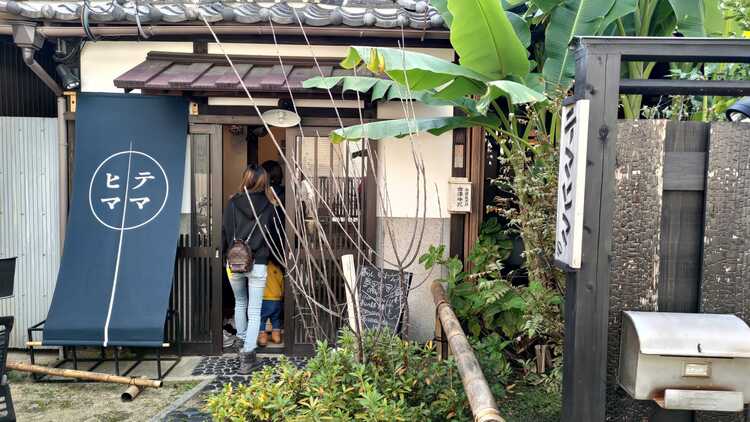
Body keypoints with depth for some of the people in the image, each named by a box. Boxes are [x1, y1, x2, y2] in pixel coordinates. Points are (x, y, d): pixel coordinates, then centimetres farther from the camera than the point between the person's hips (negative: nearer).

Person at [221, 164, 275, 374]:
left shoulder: (232, 203, -4)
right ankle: (247, 352, -9)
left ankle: (242, 342, 30)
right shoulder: (268, 206, -4)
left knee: (240, 303, 24)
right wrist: (268, 256, 16)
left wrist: (225, 255, 13)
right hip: (258, 264, -1)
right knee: (254, 311, 2)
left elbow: (225, 233, 1)